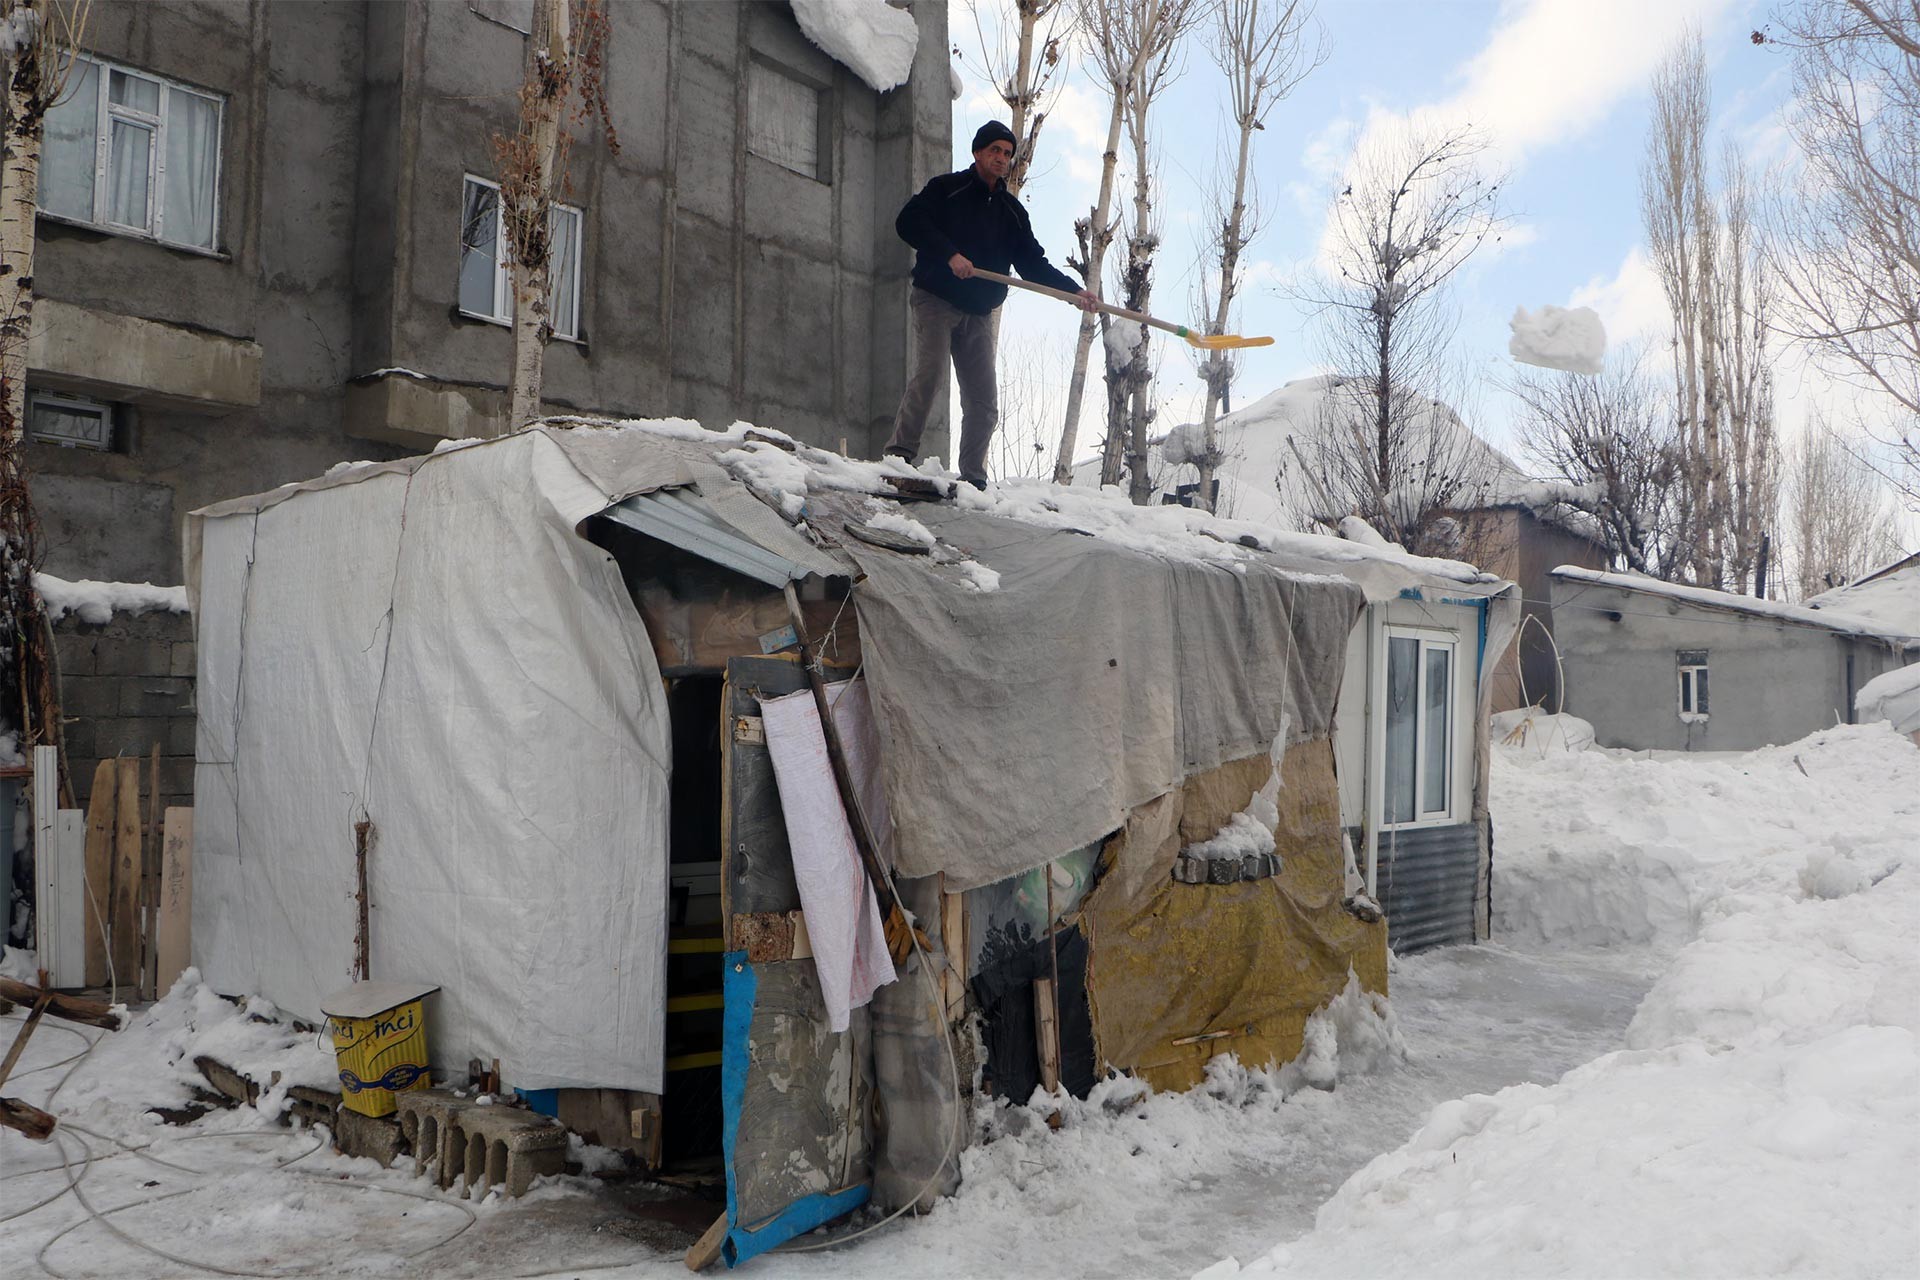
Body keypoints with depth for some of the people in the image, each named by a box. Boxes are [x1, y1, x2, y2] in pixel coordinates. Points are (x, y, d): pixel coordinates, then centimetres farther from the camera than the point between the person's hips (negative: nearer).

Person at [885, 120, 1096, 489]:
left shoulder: (1011, 210, 18)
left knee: (984, 402, 0)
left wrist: (1074, 290, 2)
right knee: (928, 374, -23)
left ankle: (972, 478, 6)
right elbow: (908, 221, -9)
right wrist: (949, 254, -20)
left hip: (979, 314, 5)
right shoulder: (947, 189, 4)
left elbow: (1033, 263, 15)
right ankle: (900, 454, -19)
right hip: (936, 301, -5)